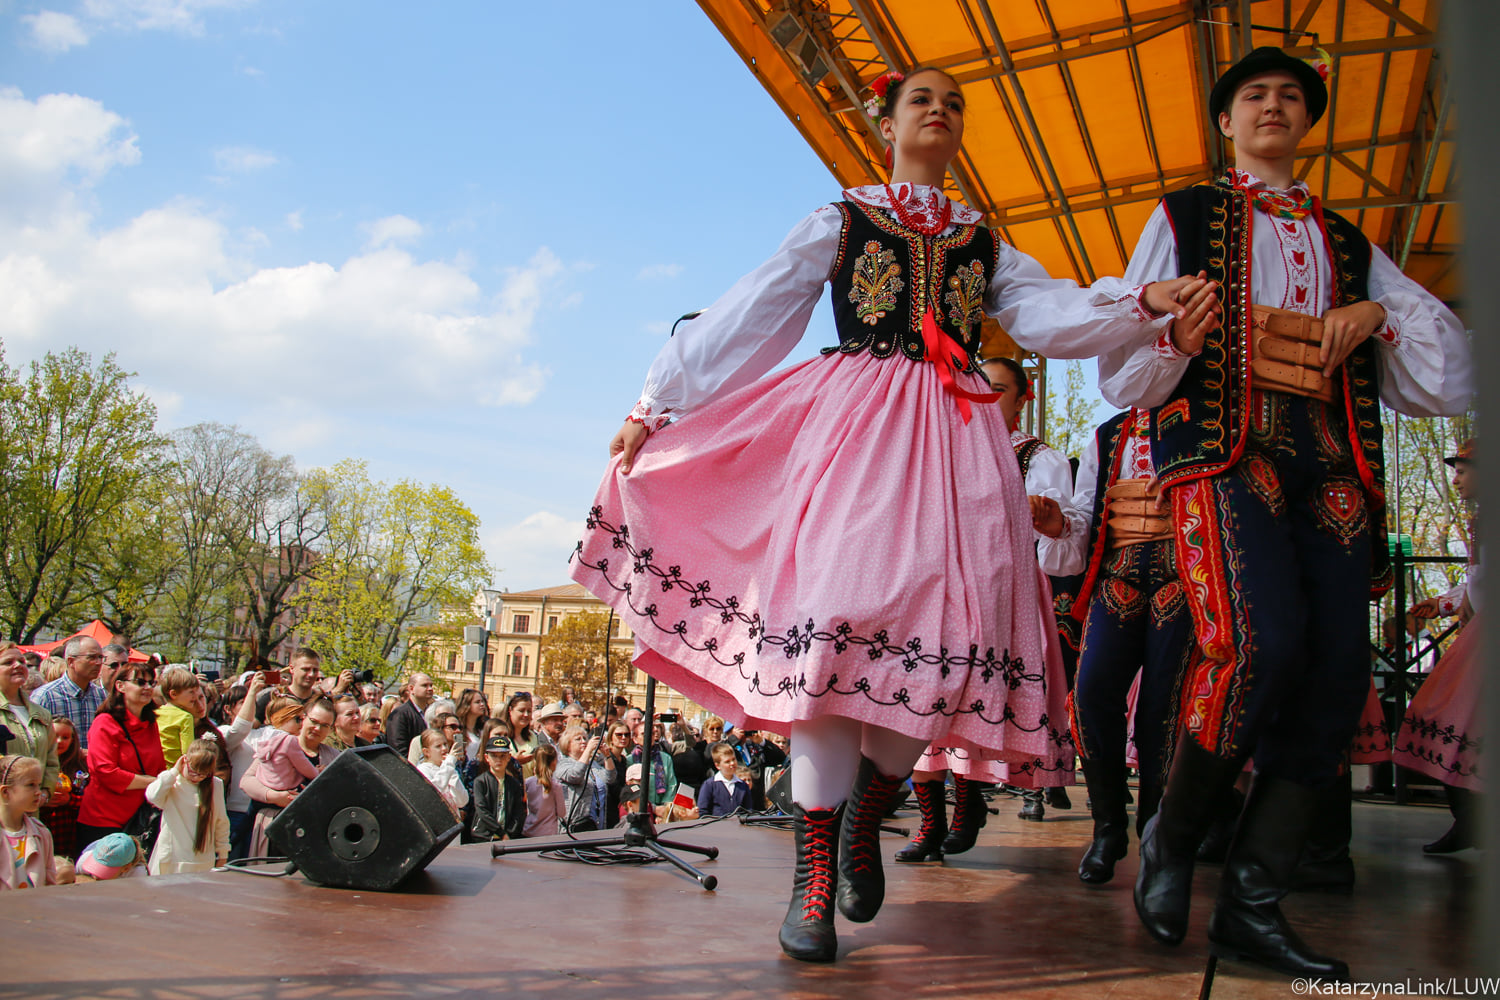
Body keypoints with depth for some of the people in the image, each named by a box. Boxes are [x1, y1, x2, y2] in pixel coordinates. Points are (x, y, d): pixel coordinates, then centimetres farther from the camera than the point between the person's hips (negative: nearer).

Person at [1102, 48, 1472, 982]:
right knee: (1262, 643, -26)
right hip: (1222, 443, -4)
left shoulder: (1349, 243, 27)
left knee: (1338, 672, -8)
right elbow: (1122, 373, 9)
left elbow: (1453, 370, 22)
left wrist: (1378, 314, 3)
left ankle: (1253, 901, 2)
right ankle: (1172, 838, -2)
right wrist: (1174, 335, -14)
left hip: (1330, 459, 5)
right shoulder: (1185, 217, 17)